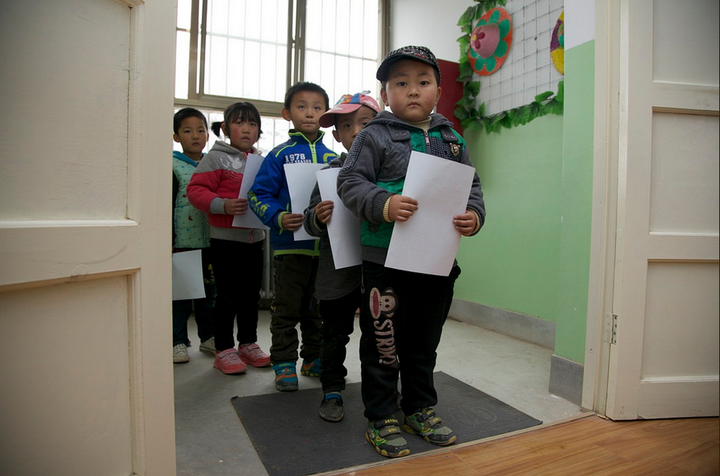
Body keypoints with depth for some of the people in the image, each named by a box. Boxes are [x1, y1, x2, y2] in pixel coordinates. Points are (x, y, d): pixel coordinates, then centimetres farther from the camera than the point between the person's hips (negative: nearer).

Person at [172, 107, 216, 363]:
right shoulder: (173, 166, -3)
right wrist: (169, 240, -11)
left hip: (209, 240, 4)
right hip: (182, 241, -4)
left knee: (209, 290, 13)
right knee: (181, 293, 4)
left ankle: (208, 337, 26)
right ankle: (178, 341, 16)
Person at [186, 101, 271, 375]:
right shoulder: (216, 158, -5)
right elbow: (196, 190, -11)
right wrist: (223, 205, -25)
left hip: (254, 237, 6)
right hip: (225, 239, -6)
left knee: (251, 295, 13)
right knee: (228, 297, 0)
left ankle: (248, 344, 28)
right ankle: (224, 350, 14)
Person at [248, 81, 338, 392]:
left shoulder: (334, 158, 9)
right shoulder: (280, 155, -2)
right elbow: (259, 194, -4)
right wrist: (278, 218, -19)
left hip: (326, 246, 4)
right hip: (291, 245, -3)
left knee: (318, 307, 15)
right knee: (287, 308, 6)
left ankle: (313, 358, 30)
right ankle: (284, 363, 19)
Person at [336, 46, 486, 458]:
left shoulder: (452, 140, 11)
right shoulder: (375, 136, -3)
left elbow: (473, 186, 13)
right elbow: (351, 182, -9)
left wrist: (474, 215, -8)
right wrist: (384, 205, -26)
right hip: (386, 259, -4)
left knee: (424, 342, 19)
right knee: (382, 343, 7)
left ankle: (420, 409, 38)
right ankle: (382, 418, 25)